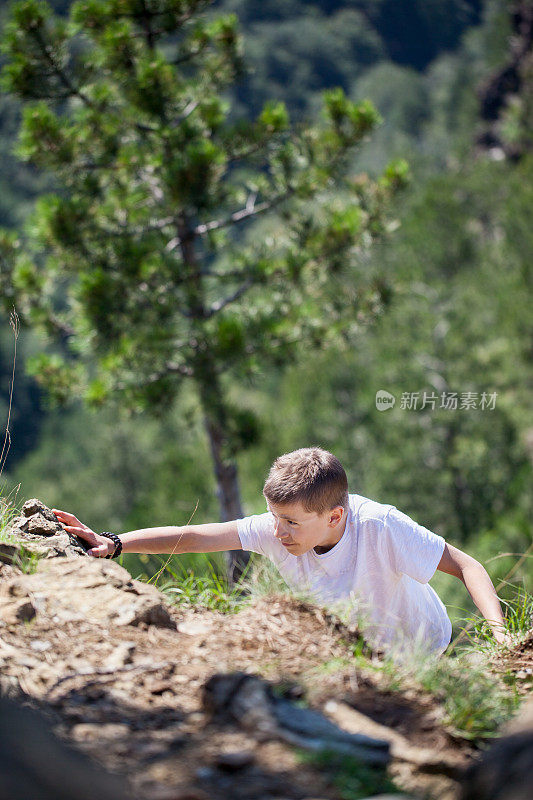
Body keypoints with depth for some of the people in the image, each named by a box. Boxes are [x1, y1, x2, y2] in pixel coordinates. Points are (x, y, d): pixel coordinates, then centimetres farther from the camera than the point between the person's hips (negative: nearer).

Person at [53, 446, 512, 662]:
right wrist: (114, 544, -39)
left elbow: (466, 565, -33)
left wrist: (499, 631, -49)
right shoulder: (280, 529, -25)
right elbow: (193, 538, -28)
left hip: (416, 654, -5)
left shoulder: (380, 526, -37)